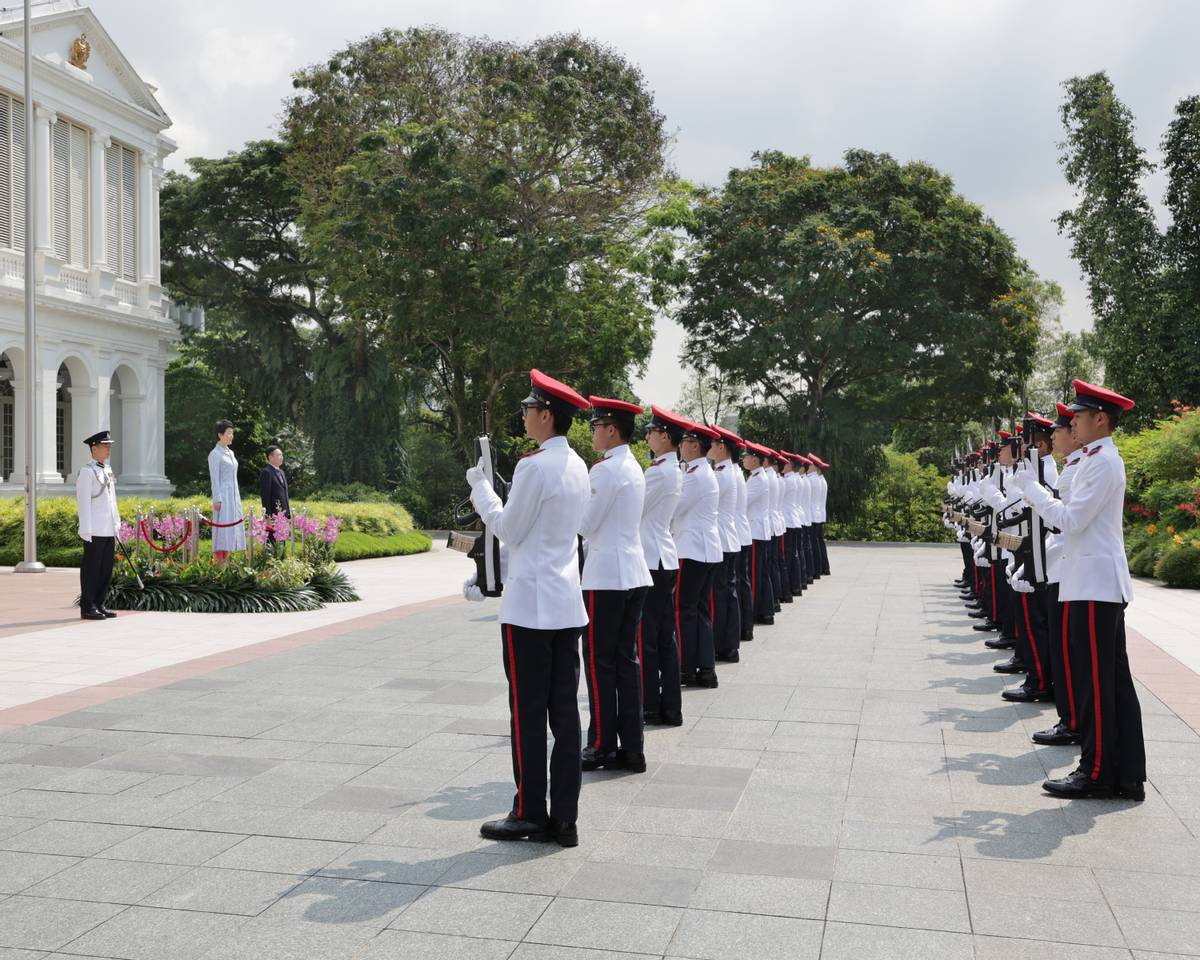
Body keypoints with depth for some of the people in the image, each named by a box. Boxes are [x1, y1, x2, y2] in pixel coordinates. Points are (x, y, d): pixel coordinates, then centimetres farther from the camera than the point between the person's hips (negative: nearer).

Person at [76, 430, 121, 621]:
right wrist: (86, 531, -16)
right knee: (91, 569, -2)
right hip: (94, 531, -8)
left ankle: (99, 605, 17)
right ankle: (87, 608, 3)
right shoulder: (87, 472, -8)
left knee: (106, 569, 10)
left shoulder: (108, 471, 17)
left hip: (109, 531, 8)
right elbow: (84, 503, -12)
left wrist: (117, 525, 18)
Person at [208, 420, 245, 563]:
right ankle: (218, 562, -9)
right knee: (222, 527, -9)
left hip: (234, 495, 8)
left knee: (232, 527, 6)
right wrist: (217, 500, -16)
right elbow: (214, 478, -11)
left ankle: (226, 561, 10)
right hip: (223, 495, -8)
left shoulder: (230, 452, 16)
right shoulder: (215, 454, -7)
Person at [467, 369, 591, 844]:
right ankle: (564, 818, 13)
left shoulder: (534, 465, -15)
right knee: (565, 712, 8)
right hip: (567, 604, 8)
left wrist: (480, 488, 4)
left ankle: (530, 814, 10)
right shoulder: (577, 466, 11)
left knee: (528, 713, 1)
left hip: (530, 607, -8)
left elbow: (509, 530, -8)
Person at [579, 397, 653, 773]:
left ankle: (603, 747, 6)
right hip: (633, 573, 9)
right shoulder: (633, 467, 14)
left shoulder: (606, 469, -14)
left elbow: (585, 524, -12)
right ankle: (631, 748, 13)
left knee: (600, 662, 0)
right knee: (626, 659, 10)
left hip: (606, 576, -9)